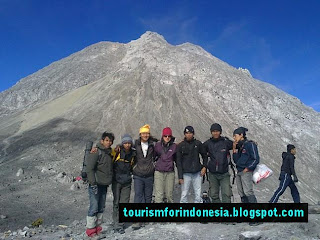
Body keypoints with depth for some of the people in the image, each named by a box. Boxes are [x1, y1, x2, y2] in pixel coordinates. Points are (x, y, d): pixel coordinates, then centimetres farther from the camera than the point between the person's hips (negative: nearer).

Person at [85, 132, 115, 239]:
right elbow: (89, 169, -17)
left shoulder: (110, 152, 12)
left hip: (104, 185, 8)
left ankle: (97, 227, 24)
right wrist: (93, 184, -20)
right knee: (94, 207, -5)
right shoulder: (96, 152, -12)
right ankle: (90, 230, 7)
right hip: (96, 185, -8)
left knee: (101, 207, 13)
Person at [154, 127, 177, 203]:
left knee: (169, 194, 6)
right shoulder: (157, 145, 2)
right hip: (159, 172, 0)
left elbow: (177, 159, 13)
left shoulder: (174, 146, 2)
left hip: (170, 172, 1)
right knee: (159, 194, -4)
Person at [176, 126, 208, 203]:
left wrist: (204, 167, 2)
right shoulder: (180, 145, 0)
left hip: (197, 173, 2)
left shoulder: (198, 143, 4)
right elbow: (178, 162, 0)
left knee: (198, 194, 6)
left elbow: (205, 156, 16)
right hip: (186, 174, -1)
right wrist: (180, 176, -5)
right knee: (184, 194, 2)